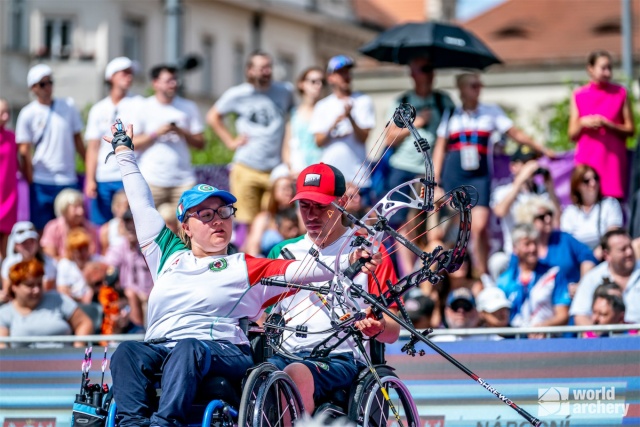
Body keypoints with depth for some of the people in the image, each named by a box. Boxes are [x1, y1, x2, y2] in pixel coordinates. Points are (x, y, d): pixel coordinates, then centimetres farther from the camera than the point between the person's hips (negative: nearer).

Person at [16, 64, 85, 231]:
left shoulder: (68, 107, 8)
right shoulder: (28, 114, -1)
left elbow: (78, 140, 13)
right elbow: (24, 151, -2)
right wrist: (30, 180, -8)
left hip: (69, 180, 2)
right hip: (42, 181, -2)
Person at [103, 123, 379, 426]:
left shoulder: (246, 267, 20)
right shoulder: (169, 254, 28)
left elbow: (299, 270, 7)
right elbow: (142, 205, 38)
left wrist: (348, 262, -9)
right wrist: (124, 151, 48)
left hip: (223, 352, -3)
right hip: (159, 347, 3)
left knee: (188, 350, -36)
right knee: (127, 352, -28)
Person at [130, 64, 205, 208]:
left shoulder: (188, 107, 11)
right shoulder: (143, 108, 4)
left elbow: (200, 144, 8)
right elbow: (130, 144, -1)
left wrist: (182, 133, -9)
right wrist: (156, 133, -11)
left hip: (183, 180, 2)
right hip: (152, 181, -2)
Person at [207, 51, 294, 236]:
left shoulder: (285, 91, 7)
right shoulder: (237, 95, 2)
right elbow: (213, 117, 15)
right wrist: (230, 141, 4)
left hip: (276, 170, 1)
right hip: (246, 170, -1)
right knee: (245, 223, -2)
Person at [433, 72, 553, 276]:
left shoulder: (491, 112, 11)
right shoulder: (451, 115, 12)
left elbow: (516, 134, 12)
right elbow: (440, 148, 11)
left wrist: (542, 150, 9)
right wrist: (435, 180, 4)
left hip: (479, 175, -1)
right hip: (453, 174, 1)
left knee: (479, 227, -16)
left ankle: (482, 276, -9)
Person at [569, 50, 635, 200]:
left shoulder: (620, 93, 7)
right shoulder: (579, 96, 8)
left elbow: (630, 130, 5)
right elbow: (572, 134, 9)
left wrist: (607, 124, -10)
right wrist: (583, 123, -11)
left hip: (613, 158, 0)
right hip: (587, 158, 0)